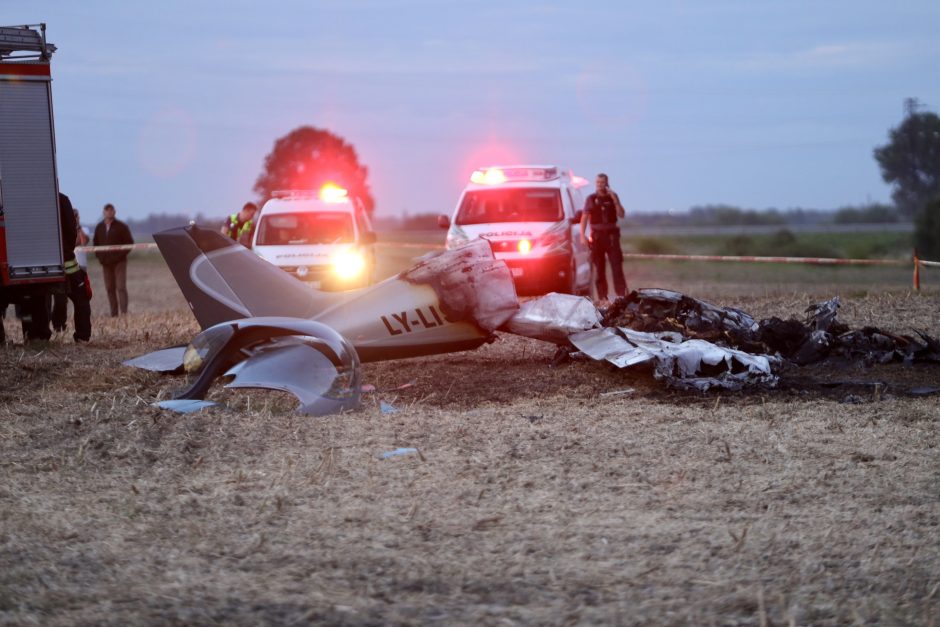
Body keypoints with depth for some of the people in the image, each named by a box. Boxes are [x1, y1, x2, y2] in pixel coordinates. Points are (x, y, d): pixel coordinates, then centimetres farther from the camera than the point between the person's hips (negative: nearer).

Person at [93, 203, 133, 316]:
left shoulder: (121, 227, -2)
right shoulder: (99, 227, 10)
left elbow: (129, 243, -1)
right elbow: (95, 243, 20)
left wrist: (121, 255, -10)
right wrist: (99, 256, 6)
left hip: (119, 262, -4)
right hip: (106, 263, 4)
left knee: (121, 287, -11)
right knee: (110, 288, 5)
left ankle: (124, 313, -14)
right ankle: (113, 314, 8)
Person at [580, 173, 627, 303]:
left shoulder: (613, 196, 7)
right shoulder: (591, 199, 7)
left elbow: (621, 214, -2)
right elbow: (584, 218, 5)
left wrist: (614, 199, -12)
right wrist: (582, 235, -6)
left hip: (611, 234, -1)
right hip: (597, 235, 1)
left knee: (616, 265, -7)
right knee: (599, 267, 2)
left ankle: (621, 294, -10)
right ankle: (602, 296, 6)